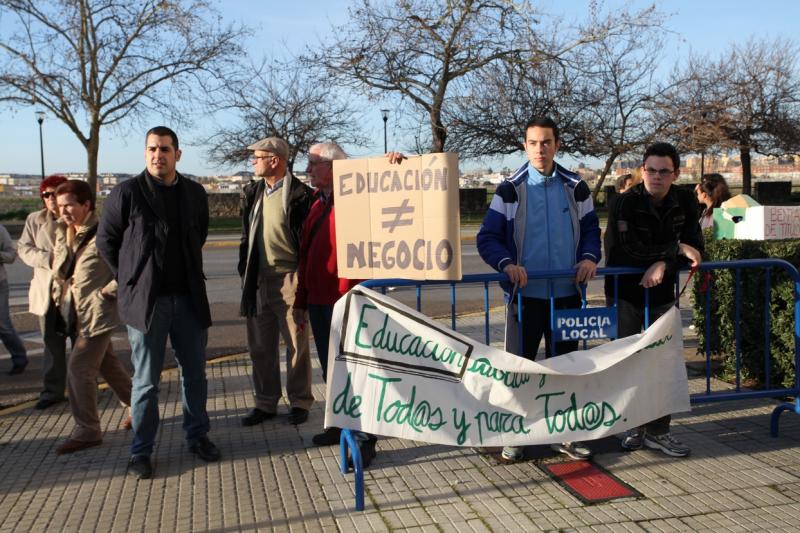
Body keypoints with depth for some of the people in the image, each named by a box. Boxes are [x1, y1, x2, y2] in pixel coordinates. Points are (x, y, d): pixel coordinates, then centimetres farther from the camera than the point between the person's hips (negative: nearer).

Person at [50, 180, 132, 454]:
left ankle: (87, 431, 2)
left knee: (79, 367, -9)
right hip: (77, 312, 9)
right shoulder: (62, 233, 10)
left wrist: (109, 290, -18)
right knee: (106, 363, 17)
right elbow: (58, 267, 24)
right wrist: (59, 294, 14)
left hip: (97, 312, -8)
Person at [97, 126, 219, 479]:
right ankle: (140, 451, 18)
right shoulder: (126, 193, -6)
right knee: (146, 380, 4)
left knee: (195, 373, 12)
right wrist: (132, 279, 3)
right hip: (145, 300, -3)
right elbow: (106, 241, 2)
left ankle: (197, 436, 29)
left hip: (188, 297, 4)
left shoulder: (194, 193, 5)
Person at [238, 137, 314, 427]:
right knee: (260, 346, 12)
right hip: (258, 279, 6)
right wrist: (245, 271, 11)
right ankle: (265, 403, 24)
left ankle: (299, 402, 19)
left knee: (296, 345, 5)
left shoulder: (299, 194, -9)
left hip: (288, 279, -6)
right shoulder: (252, 192, 11)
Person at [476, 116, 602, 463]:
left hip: (567, 293, 3)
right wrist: (507, 263, -21)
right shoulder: (511, 189, -2)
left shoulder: (576, 188, 6)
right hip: (525, 293, -2)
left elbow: (590, 229, 12)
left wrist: (589, 257, -8)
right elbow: (487, 238, -4)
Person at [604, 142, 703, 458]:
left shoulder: (685, 202, -1)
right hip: (625, 294, -4)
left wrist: (664, 264, -23)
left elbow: (694, 248, -4)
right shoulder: (625, 204, -16)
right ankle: (634, 428, 15)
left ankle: (657, 431, 15)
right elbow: (625, 251, -26)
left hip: (662, 293, 4)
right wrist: (675, 249, -20)